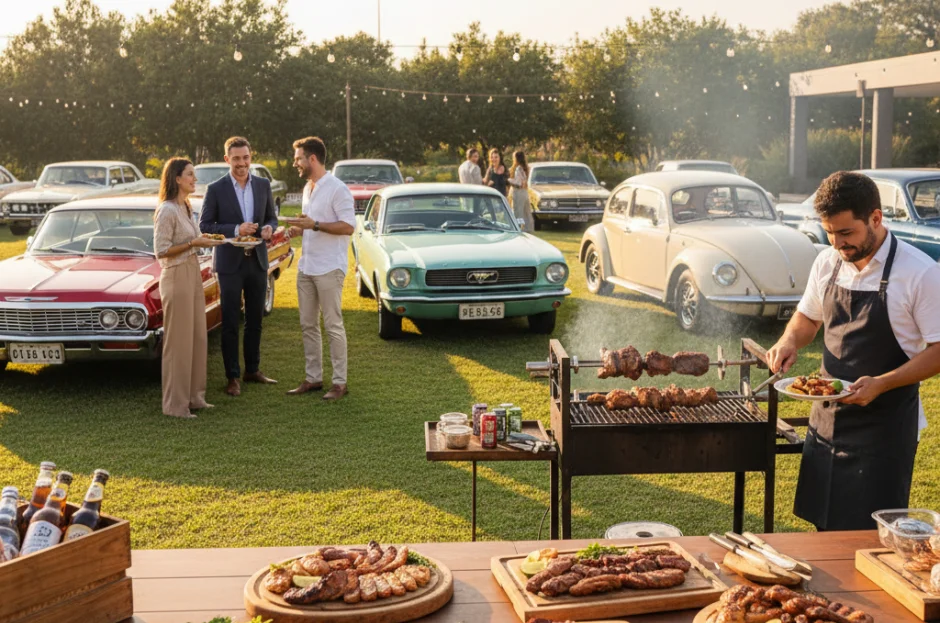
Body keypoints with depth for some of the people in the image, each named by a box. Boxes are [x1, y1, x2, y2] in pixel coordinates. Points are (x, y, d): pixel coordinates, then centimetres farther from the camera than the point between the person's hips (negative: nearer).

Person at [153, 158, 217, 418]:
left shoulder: (185, 208, 13)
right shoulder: (167, 211, -16)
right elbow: (161, 251, -18)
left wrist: (204, 240, 8)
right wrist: (194, 243, -19)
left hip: (192, 274, 9)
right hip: (176, 277, -9)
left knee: (197, 338, 14)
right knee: (178, 342, -3)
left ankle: (194, 396, 24)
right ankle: (175, 404, 6)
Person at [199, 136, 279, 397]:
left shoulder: (263, 185, 4)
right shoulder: (216, 189, -7)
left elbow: (272, 218, 11)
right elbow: (204, 225, -8)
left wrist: (269, 228, -13)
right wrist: (236, 229, -20)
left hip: (257, 261, 4)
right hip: (230, 263, -4)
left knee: (255, 320, 13)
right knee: (230, 323, 3)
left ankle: (252, 370, 26)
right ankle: (232, 377, 10)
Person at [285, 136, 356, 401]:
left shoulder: (337, 188, -12)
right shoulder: (308, 188, 16)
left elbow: (348, 226, -17)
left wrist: (314, 225, -23)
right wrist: (300, 229, 6)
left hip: (329, 267, -9)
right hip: (306, 266, 9)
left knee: (333, 325, -3)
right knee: (308, 325, 11)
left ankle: (340, 382, 4)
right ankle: (313, 378, 20)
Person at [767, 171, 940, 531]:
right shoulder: (827, 263, 2)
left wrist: (881, 384, -25)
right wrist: (790, 342, -4)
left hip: (884, 426, -5)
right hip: (827, 417, 5)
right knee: (824, 528, 14)